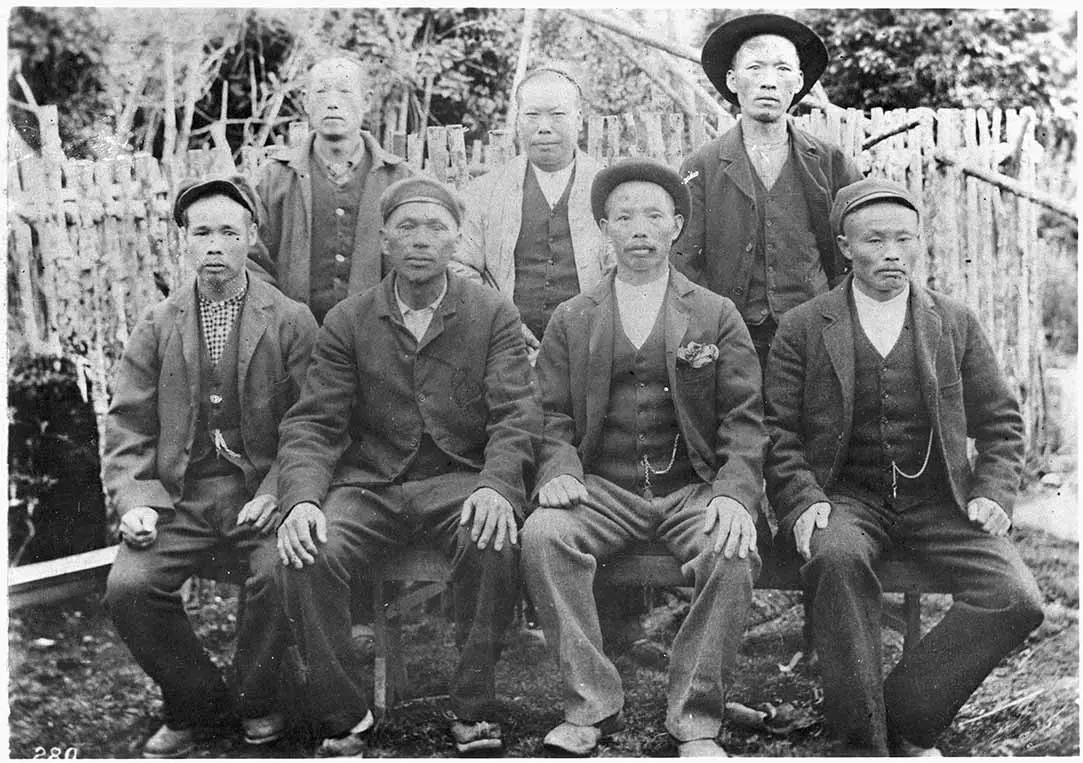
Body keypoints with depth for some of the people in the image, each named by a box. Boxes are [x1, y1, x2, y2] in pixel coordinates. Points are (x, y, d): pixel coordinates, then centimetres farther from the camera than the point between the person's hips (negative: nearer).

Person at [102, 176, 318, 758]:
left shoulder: (291, 322, 3)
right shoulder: (157, 327, 11)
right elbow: (128, 425, 8)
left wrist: (275, 493, -15)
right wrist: (133, 500, -7)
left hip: (260, 496, -2)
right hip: (178, 499, 2)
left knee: (278, 575, -28)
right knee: (127, 586, -19)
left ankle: (259, 705, 2)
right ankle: (195, 704, 7)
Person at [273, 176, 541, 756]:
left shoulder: (494, 315, 6)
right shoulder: (346, 322, 7)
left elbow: (516, 415, -3)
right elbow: (313, 423, 1)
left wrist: (495, 485, -24)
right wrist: (303, 498, -19)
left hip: (461, 480, -1)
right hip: (368, 484, 1)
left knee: (495, 546, -33)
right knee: (306, 559, -27)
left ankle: (472, 712, -13)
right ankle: (342, 719, -6)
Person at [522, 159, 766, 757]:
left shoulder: (717, 316, 11)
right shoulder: (571, 320, 14)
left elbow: (743, 420, 4)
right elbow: (554, 416, 10)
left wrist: (734, 493, -14)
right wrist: (559, 472, -12)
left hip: (693, 489, 0)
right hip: (602, 489, 1)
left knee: (733, 554, -31)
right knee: (541, 534, -29)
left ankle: (695, 722, -14)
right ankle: (591, 707, -17)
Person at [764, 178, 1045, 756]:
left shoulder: (956, 325, 12)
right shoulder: (802, 328, 5)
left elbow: (1000, 422, 15)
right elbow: (777, 431, 2)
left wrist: (993, 492, -1)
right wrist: (804, 501, -13)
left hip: (938, 502, 3)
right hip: (845, 497, -2)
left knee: (1016, 598, -22)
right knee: (836, 557, -37)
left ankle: (904, 722, -8)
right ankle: (862, 739, -21)